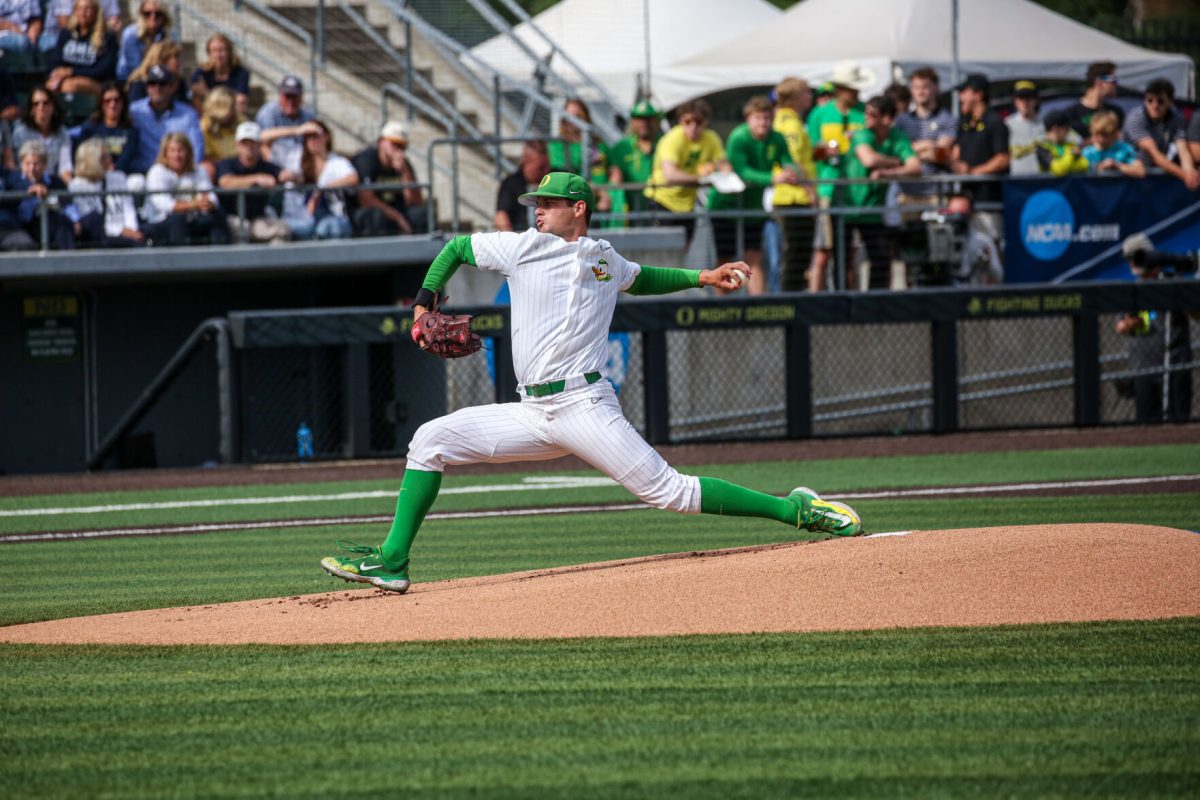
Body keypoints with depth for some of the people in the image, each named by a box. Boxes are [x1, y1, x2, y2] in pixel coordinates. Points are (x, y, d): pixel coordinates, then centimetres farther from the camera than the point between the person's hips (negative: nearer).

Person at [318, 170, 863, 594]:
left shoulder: (605, 261, 11)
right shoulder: (524, 248, 10)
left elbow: (641, 279, 34)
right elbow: (455, 248, 23)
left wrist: (700, 279, 24)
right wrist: (424, 304, 16)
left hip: (584, 406, -3)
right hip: (531, 414, 3)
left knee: (669, 491, -13)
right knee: (430, 440, -5)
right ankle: (392, 563, -2)